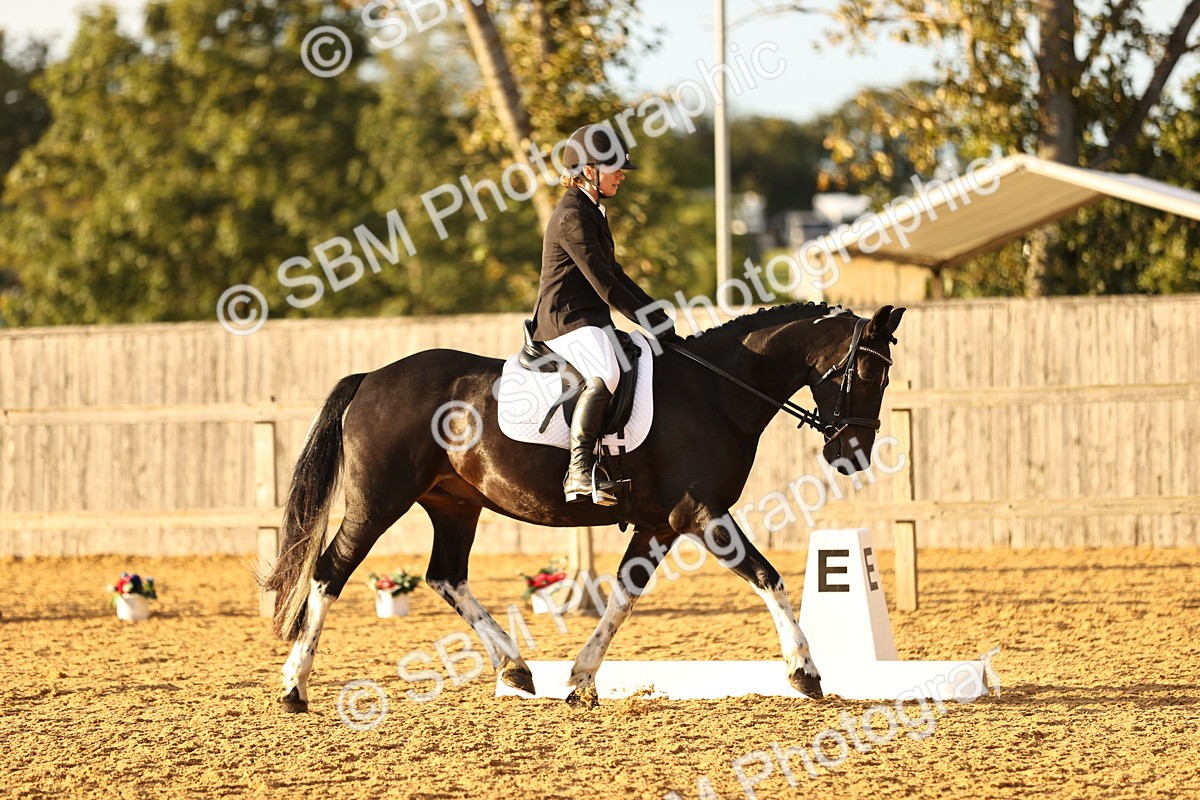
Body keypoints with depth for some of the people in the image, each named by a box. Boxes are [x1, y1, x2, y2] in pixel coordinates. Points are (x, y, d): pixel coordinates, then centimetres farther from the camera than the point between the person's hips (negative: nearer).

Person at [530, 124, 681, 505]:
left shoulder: (591, 212, 19)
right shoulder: (573, 216, -14)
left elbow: (613, 275, 26)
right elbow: (605, 286, -18)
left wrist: (659, 316, 17)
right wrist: (653, 324, -13)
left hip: (592, 320, 11)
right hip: (566, 320, -11)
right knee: (606, 374, -36)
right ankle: (578, 472, -40)